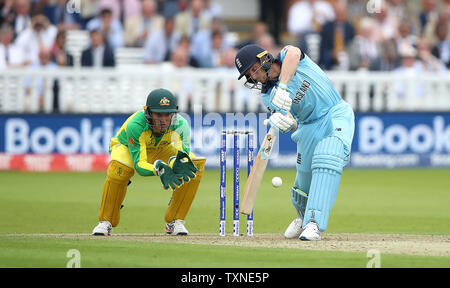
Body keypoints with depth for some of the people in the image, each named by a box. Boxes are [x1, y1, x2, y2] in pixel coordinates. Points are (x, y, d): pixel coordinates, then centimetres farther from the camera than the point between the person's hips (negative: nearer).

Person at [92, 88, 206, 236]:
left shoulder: (180, 125, -32)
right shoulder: (135, 126, -40)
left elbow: (184, 153, -34)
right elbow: (139, 165, -42)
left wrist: (178, 163, -60)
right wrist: (159, 169, -64)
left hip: (160, 150, 3)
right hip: (126, 147, -3)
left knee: (196, 166, -22)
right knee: (119, 168, -39)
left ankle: (175, 221, -8)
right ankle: (105, 222, -18)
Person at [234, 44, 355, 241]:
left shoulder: (287, 55, -6)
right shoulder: (268, 96, 1)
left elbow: (293, 54, -33)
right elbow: (293, 126, -11)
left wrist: (282, 86, -46)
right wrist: (285, 124, -36)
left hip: (337, 115, -5)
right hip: (310, 127, 5)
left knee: (327, 160, -26)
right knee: (305, 173, 2)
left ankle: (314, 223, -31)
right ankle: (303, 215, 36)